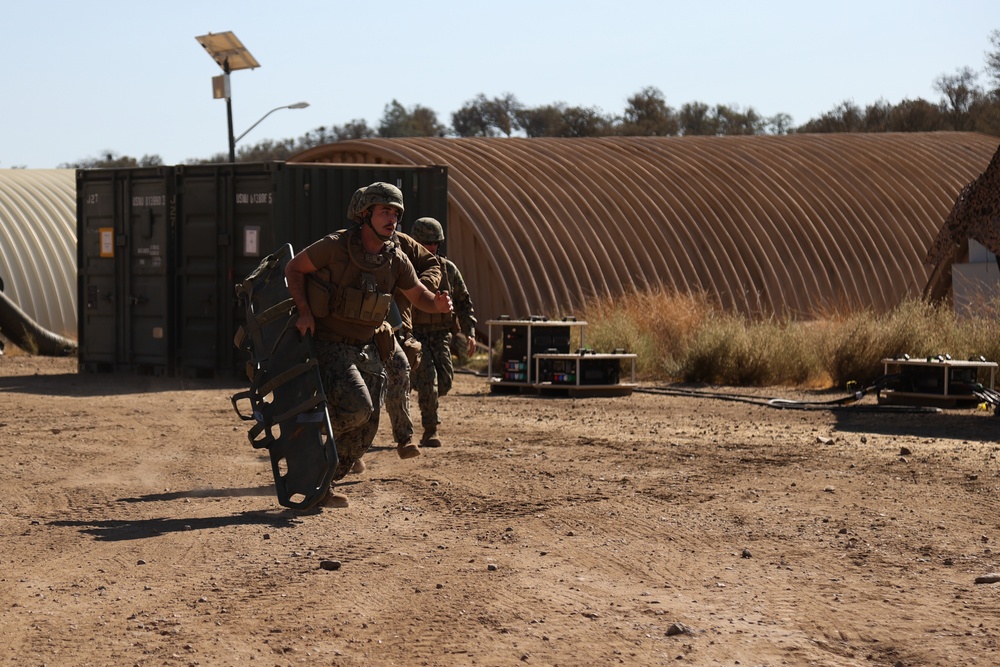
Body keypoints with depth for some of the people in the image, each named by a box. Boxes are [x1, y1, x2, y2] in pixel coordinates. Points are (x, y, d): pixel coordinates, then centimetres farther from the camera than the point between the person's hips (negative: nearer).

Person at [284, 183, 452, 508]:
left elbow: (420, 297, 9)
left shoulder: (395, 260, -1)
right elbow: (294, 268, -5)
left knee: (363, 432, 4)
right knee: (356, 407, -27)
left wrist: (439, 304, -15)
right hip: (329, 345, -6)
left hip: (367, 350, 6)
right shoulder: (336, 246, -16)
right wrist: (304, 310, -17)